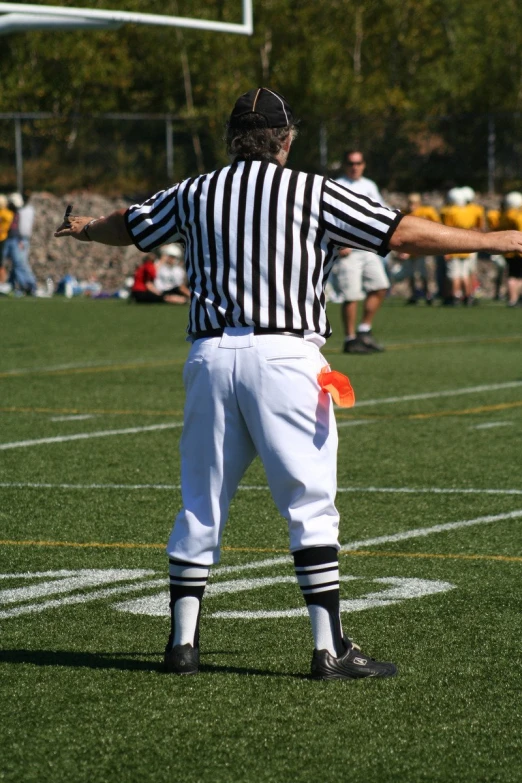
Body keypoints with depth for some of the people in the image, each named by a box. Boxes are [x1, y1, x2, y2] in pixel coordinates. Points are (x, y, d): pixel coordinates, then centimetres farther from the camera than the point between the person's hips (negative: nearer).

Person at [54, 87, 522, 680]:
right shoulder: (314, 193, 1)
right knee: (311, 507, 0)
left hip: (210, 356, 4)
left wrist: (85, 229, 52)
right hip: (285, 358, -4)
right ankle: (329, 649, -3)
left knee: (200, 506, 12)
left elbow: (129, 226, 30)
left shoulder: (195, 195, 12)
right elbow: (401, 233, -2)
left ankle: (182, 640, 14)